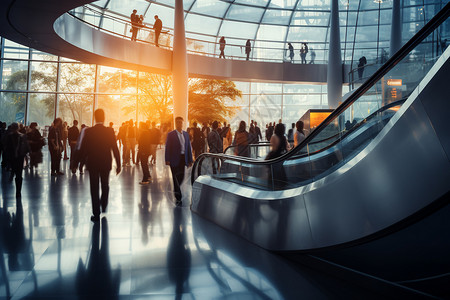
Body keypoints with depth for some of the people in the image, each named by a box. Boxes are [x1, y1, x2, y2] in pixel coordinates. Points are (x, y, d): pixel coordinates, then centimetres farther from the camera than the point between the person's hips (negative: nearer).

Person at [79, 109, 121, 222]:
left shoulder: (88, 132, -10)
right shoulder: (110, 131, -9)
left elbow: (82, 150, -7)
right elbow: (115, 149, -8)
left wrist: (84, 159, 14)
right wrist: (118, 165, -2)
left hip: (92, 164, -1)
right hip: (106, 163, 1)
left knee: (94, 188, 6)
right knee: (105, 186, 22)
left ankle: (96, 214, 7)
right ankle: (103, 208, 33)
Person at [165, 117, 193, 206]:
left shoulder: (186, 134, 11)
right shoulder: (171, 134, -2)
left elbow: (189, 147, 11)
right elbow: (168, 148, -5)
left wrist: (190, 160, 7)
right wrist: (167, 160, -11)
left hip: (183, 158, 4)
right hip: (174, 159, -4)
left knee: (181, 176, 9)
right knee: (175, 178, -1)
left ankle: (176, 190, 37)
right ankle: (178, 199, 4)